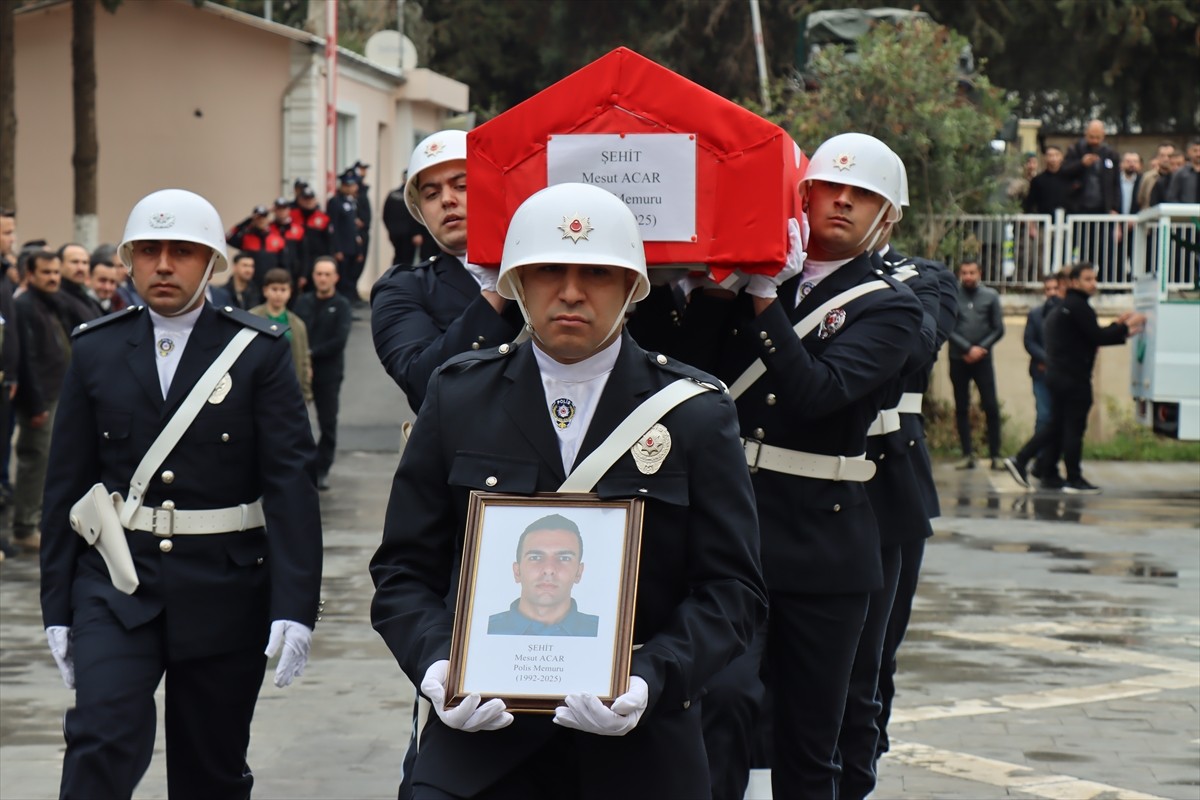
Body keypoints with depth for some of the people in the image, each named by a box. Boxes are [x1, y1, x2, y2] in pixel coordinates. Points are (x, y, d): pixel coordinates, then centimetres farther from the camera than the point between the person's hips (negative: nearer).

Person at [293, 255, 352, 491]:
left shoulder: (341, 305, -1)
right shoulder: (303, 301, 7)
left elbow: (340, 340, -11)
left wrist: (312, 352, -14)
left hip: (329, 373, -2)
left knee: (328, 423, 4)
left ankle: (322, 471, 14)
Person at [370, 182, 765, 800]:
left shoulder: (697, 412, 1)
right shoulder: (457, 395, 5)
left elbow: (731, 587, -2)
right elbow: (405, 569, 5)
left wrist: (650, 680, -18)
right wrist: (435, 663, -14)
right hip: (480, 727, 0)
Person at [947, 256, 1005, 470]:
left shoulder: (990, 296, 4)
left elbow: (998, 329, 4)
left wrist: (980, 348, -7)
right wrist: (968, 349, -12)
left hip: (983, 359, 0)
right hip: (958, 359, 0)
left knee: (991, 407, -4)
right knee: (961, 408, 4)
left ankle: (995, 454, 0)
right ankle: (967, 454, 8)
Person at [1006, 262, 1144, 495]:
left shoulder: (1065, 306, 18)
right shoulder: (1078, 306, -14)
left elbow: (1091, 338, 20)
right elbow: (1098, 337, -17)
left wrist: (1121, 331, 15)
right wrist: (1126, 326, -7)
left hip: (1057, 375, 10)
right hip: (1074, 377, -10)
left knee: (1057, 425, 14)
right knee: (1074, 426, -2)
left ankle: (1020, 460, 9)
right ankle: (1074, 480, 4)